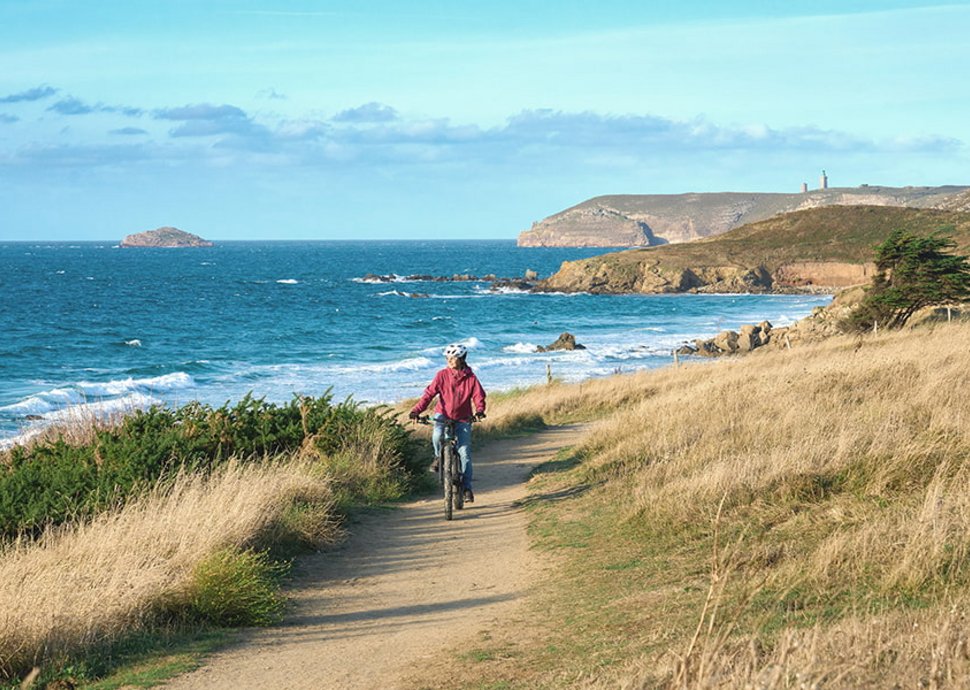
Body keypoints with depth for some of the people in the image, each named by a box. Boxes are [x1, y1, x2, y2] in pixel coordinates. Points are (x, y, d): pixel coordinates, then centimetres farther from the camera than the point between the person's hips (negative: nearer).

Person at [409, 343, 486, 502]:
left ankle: (467, 487, 7)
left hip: (463, 419, 0)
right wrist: (417, 410, -21)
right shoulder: (442, 375, -4)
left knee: (465, 453, -3)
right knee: (437, 435, -32)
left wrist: (479, 410, -29)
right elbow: (429, 393, -8)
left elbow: (479, 396, -7)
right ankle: (439, 456, 1)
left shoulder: (471, 378, -4)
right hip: (443, 414, 0)